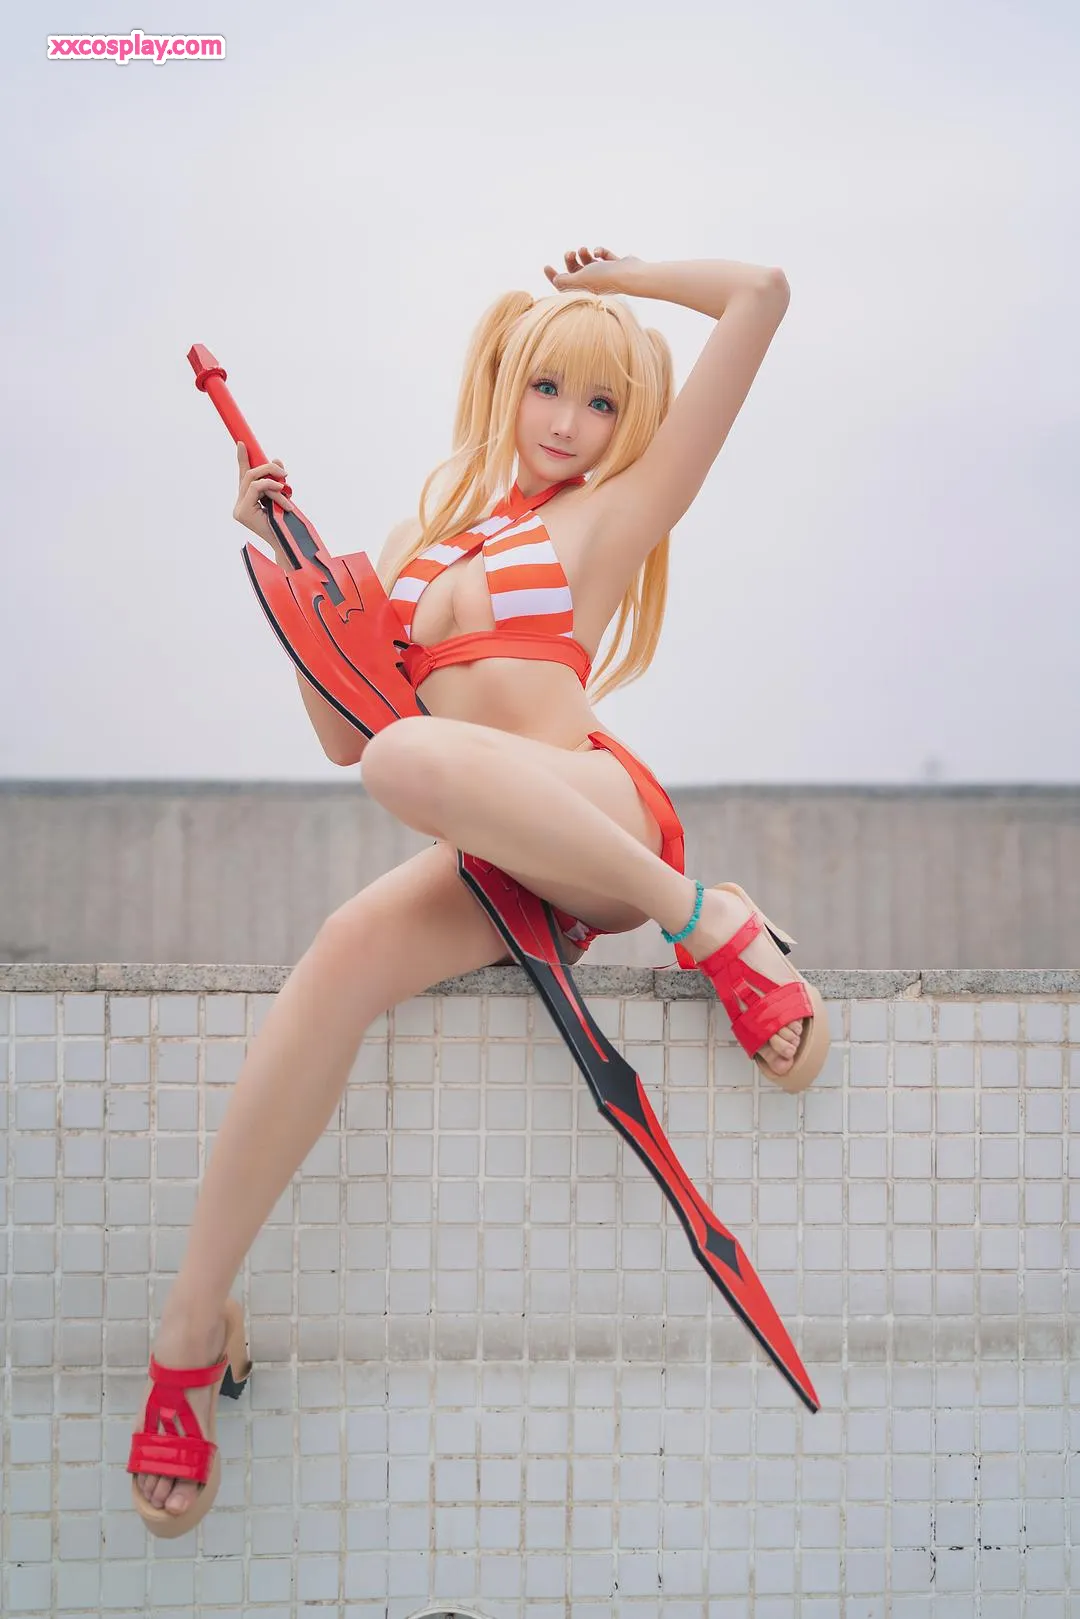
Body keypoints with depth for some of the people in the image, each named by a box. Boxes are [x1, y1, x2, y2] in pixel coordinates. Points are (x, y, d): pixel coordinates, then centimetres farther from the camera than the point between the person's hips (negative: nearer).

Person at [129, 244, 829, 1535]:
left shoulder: (608, 519, 10)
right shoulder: (417, 542, 24)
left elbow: (760, 296, 7)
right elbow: (340, 736, 20)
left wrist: (623, 278, 22)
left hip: (599, 824, -4)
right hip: (497, 870, 4)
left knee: (418, 759, -35)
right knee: (342, 957, -27)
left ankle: (706, 919, -18)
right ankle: (193, 1323, -20)